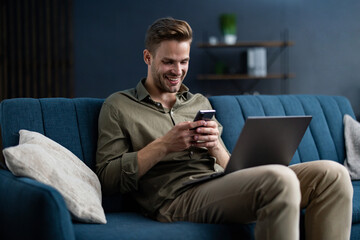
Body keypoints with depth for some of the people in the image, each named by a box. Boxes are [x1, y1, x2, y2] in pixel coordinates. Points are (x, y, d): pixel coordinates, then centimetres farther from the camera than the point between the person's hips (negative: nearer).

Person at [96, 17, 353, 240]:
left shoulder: (200, 103, 26)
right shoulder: (119, 106, 11)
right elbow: (108, 178, -1)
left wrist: (215, 147, -3)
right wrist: (163, 145, -10)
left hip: (223, 188, 6)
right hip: (177, 197, -6)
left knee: (332, 173, -14)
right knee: (280, 178, -34)